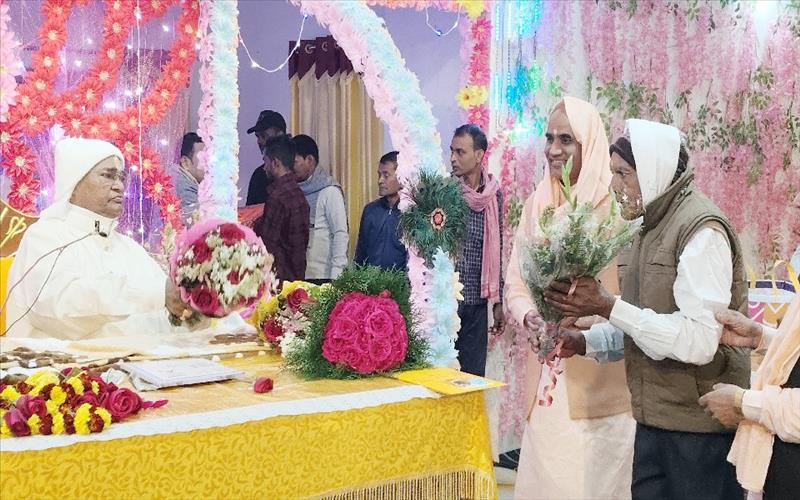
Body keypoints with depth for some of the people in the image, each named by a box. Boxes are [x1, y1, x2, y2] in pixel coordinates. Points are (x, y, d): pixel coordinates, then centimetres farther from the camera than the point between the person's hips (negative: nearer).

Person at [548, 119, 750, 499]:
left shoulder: (702, 230, -16)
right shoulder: (653, 227, 13)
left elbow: (698, 341, -24)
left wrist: (607, 306, -24)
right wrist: (586, 342, -1)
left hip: (700, 424, -8)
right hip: (654, 417, 8)